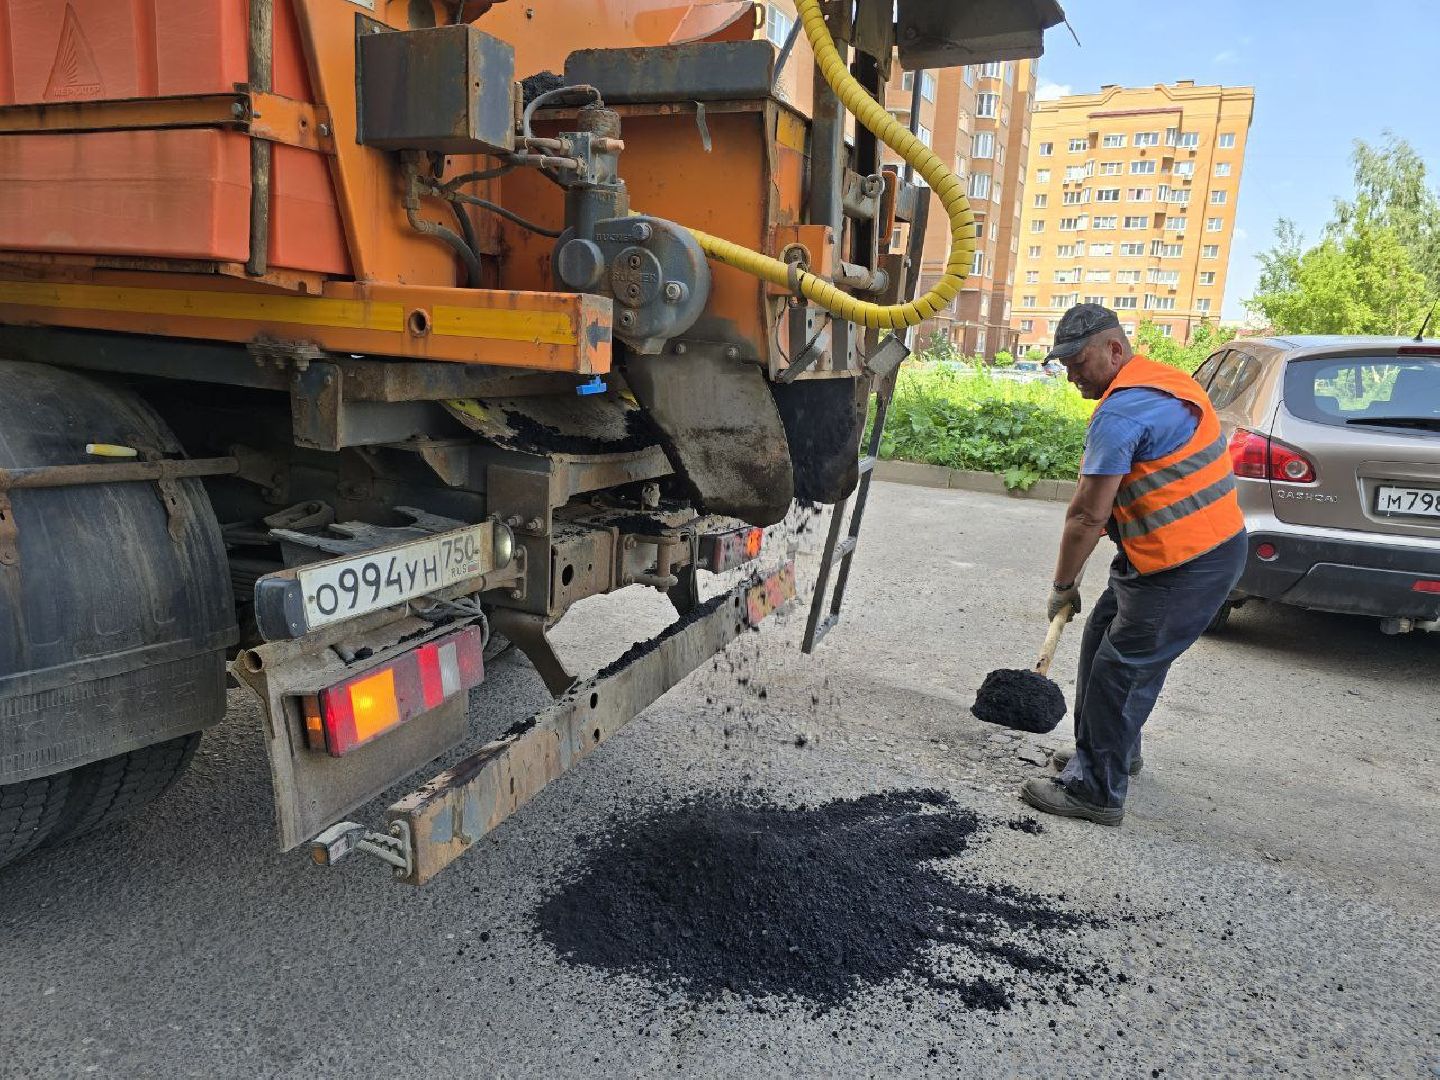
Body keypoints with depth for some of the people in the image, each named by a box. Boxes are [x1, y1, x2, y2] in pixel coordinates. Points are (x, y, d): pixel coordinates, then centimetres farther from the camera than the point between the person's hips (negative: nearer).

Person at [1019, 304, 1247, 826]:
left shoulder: (1121, 411, -20)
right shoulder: (1164, 382, 13)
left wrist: (1062, 586, -6)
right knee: (1104, 636, 20)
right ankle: (1110, 751, 36)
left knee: (1120, 669, -3)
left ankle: (1096, 791, 8)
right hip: (1207, 546, 11)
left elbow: (1087, 515, -18)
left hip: (1185, 565, -11)